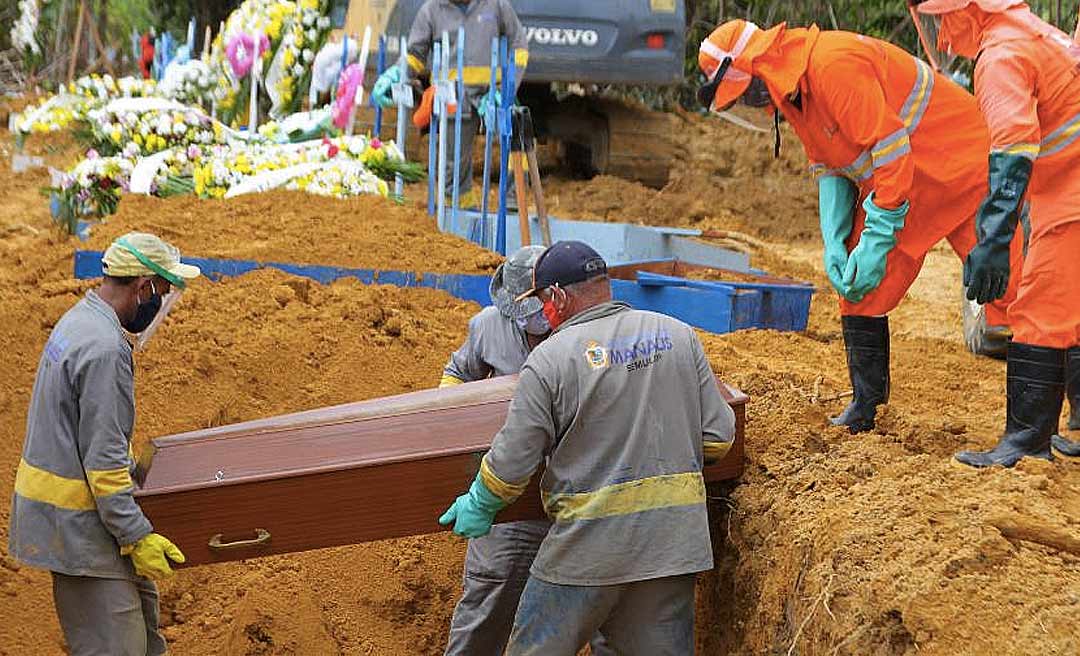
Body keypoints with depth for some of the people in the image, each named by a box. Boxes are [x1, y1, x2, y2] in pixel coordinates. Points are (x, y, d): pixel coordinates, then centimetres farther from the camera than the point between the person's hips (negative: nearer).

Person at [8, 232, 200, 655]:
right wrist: (137, 538, -20)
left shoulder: (79, 319, 8)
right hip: (76, 522, -11)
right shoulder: (105, 350, -24)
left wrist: (137, 470, 28)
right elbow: (103, 459, -25)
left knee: (139, 599, 22)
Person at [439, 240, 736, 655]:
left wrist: (479, 506, 12)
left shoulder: (551, 358, -9)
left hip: (590, 542, -4)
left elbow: (512, 460, -6)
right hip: (673, 540, 4)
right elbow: (719, 435, 4)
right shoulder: (678, 336, 3)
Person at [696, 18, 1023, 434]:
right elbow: (830, 170, 12)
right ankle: (864, 407, 16)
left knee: (1005, 291, -10)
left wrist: (875, 242, -24)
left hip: (958, 164, -10)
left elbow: (890, 151, -28)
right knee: (859, 290, 5)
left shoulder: (834, 65, -27)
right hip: (892, 181, 10)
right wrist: (833, 244, -1)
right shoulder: (789, 92, 5)